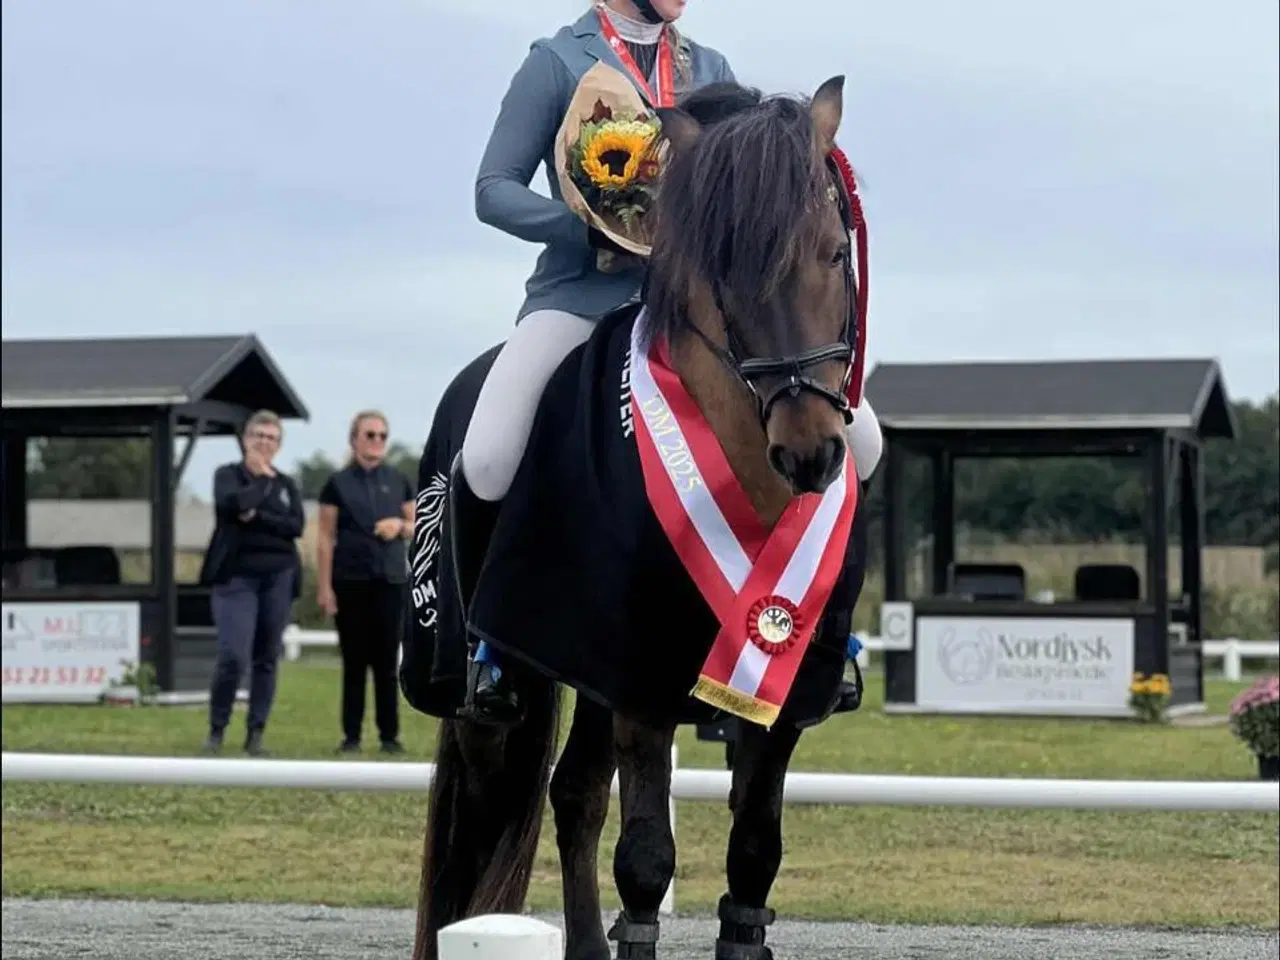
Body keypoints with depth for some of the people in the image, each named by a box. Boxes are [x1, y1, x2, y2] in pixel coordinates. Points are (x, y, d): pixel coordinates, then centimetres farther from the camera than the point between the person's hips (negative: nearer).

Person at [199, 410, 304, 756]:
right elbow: (233, 503, -17)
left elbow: (296, 525, -3)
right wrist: (263, 480, -5)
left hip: (278, 578, 3)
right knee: (233, 657, -13)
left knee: (266, 660, 4)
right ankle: (216, 730, 2)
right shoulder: (228, 475, 5)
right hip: (237, 576, -3)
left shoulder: (287, 484, 13)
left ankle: (256, 734, 11)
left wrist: (258, 517, -13)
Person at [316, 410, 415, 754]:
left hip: (390, 580, 2)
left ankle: (390, 735, 6)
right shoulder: (337, 483, 1)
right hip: (350, 582, -1)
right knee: (354, 661, 3)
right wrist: (324, 587, -7)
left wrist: (400, 526, -10)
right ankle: (351, 735, 8)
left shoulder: (399, 481, 7)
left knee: (386, 660, 2)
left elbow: (415, 527, 13)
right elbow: (326, 539, -1)